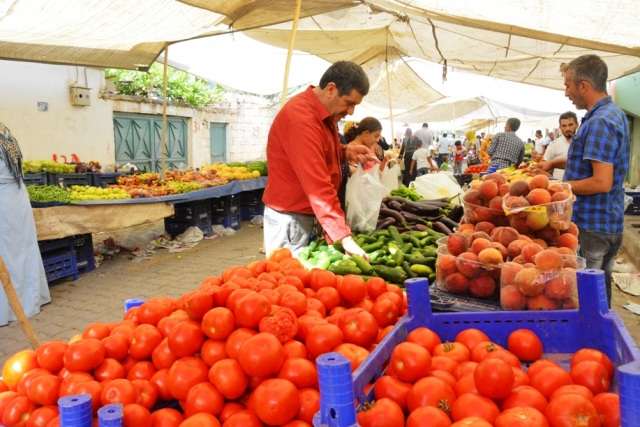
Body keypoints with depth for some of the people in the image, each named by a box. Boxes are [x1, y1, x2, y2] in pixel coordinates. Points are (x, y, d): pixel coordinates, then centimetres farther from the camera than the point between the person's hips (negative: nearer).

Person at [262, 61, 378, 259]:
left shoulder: (325, 113, 7)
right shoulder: (303, 120, -25)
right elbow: (318, 187, -31)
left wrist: (345, 152, 2)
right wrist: (344, 237, -32)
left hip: (310, 215, 9)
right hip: (291, 218, -9)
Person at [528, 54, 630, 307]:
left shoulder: (599, 122, -22)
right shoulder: (613, 113, 11)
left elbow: (601, 182, -27)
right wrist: (555, 163, 14)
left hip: (592, 226, -10)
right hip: (606, 222, 10)